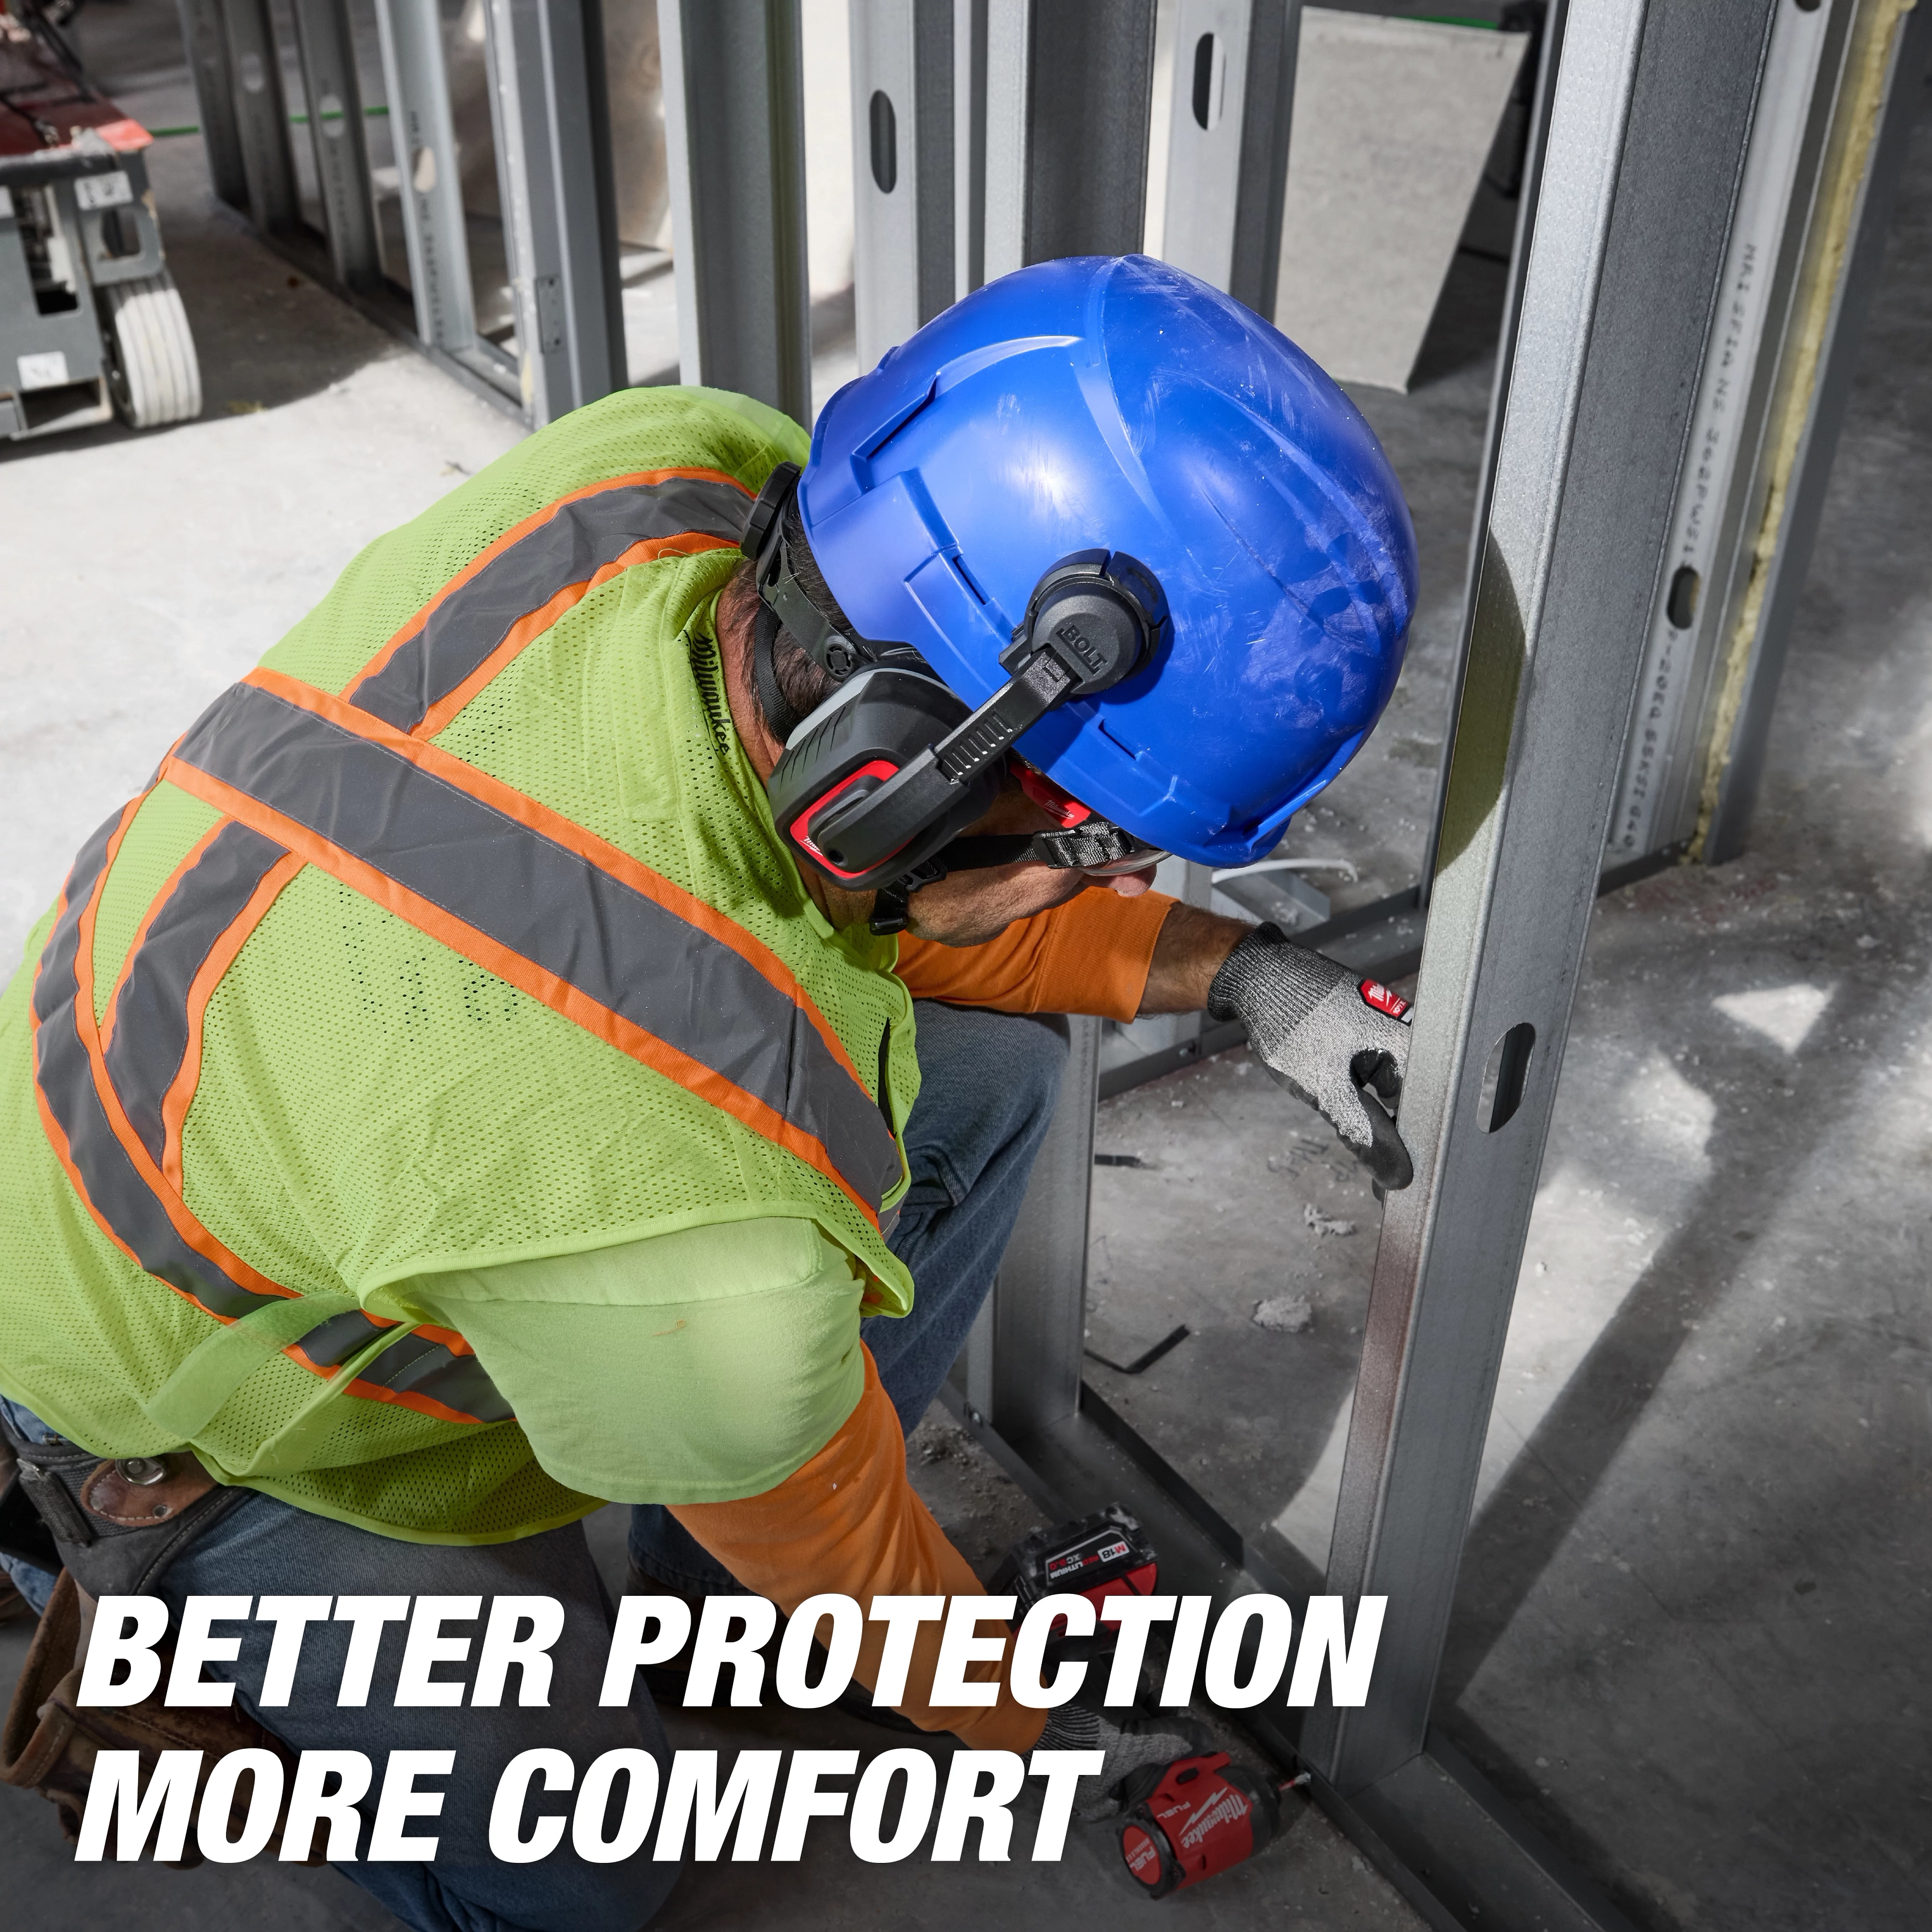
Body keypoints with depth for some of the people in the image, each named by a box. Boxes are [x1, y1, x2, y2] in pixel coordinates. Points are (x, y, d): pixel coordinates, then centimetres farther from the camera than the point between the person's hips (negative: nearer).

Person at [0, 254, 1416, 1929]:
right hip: (184, 1397, -6)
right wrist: (1032, 1722, 0)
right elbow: (836, 1559, -20)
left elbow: (896, 898, -7)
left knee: (990, 1063, -2)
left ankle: (711, 1584, 17)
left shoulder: (686, 468, -27)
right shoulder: (694, 1242, -44)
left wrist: (1232, 968, -13)